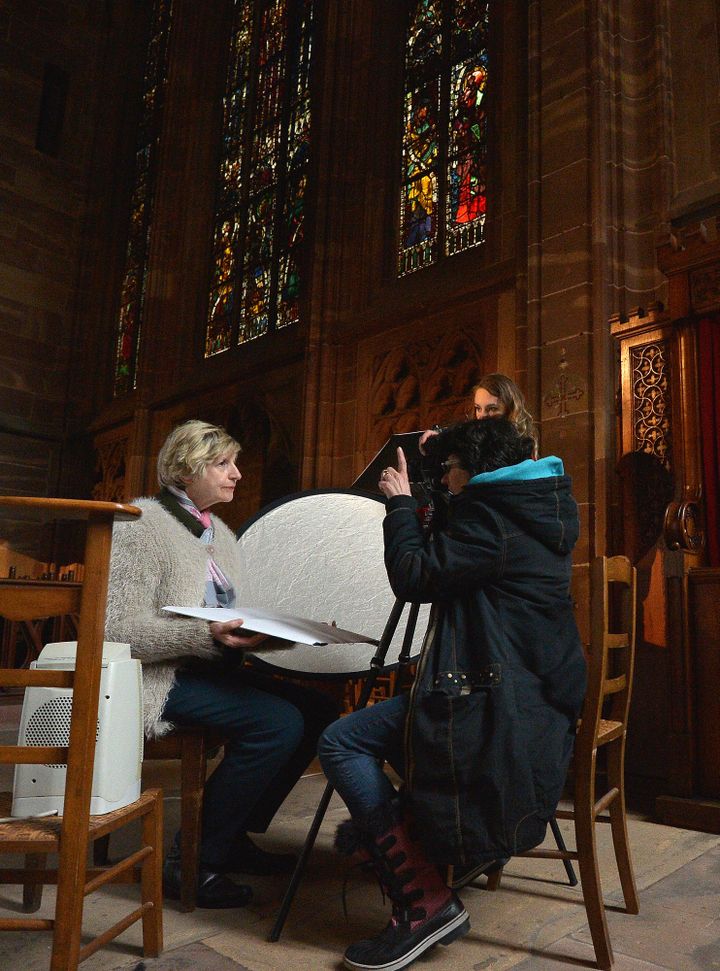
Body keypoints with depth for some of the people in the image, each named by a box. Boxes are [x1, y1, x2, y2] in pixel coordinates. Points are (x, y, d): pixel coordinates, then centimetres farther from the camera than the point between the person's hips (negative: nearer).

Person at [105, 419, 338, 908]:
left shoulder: (220, 533, 16)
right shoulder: (144, 524, -11)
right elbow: (119, 627, -19)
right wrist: (206, 637, -30)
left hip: (207, 669, 9)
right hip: (158, 679, -9)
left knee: (317, 708, -4)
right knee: (278, 721, -25)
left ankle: (235, 836, 9)